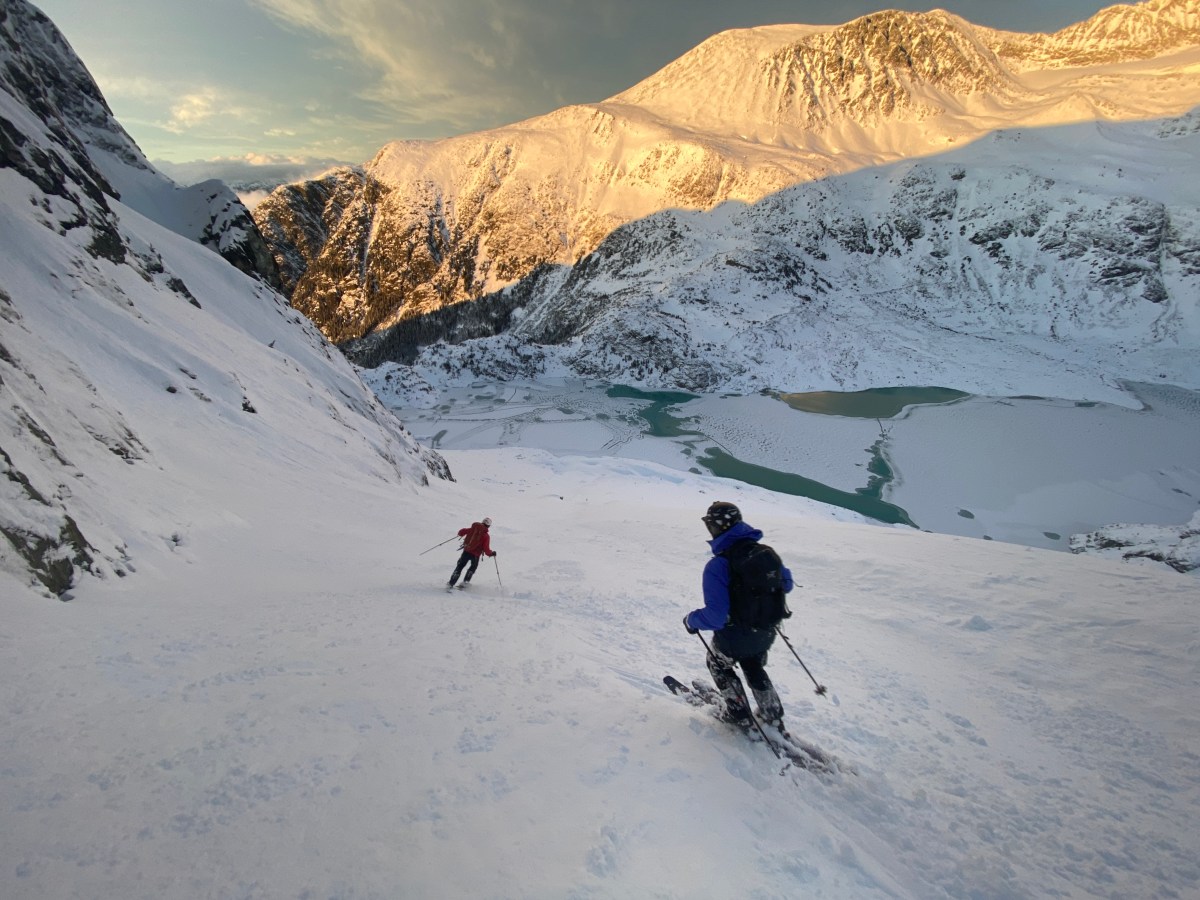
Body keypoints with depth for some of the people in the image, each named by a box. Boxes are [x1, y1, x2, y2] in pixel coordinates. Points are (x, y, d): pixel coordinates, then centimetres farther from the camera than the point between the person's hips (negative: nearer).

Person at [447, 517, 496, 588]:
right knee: (473, 567, 27)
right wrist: (492, 553, 4)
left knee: (460, 566, 17)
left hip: (466, 551, 2)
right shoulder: (486, 536, -10)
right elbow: (486, 550, -14)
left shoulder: (473, 529, -1)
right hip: (475, 555, -2)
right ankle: (465, 582, 21)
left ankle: (451, 583, 10)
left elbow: (461, 532, 1)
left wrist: (461, 534, 24)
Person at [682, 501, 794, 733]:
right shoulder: (766, 551, -9)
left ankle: (741, 718, 37)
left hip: (734, 638, -5)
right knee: (754, 670, 34)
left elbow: (715, 616, -30)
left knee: (718, 664, 29)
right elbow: (786, 583, 8)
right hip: (766, 634, 5)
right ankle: (774, 720, 43)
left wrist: (691, 620, -11)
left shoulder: (717, 565, -29)